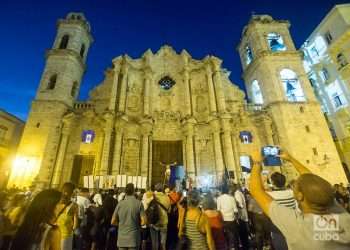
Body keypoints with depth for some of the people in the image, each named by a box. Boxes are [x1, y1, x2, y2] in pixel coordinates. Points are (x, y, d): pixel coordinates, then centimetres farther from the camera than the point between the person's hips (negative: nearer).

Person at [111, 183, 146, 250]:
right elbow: (143, 221, -12)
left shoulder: (120, 203, -6)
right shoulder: (139, 203, -11)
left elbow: (113, 222, 1)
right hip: (134, 239, -2)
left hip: (121, 239, 2)